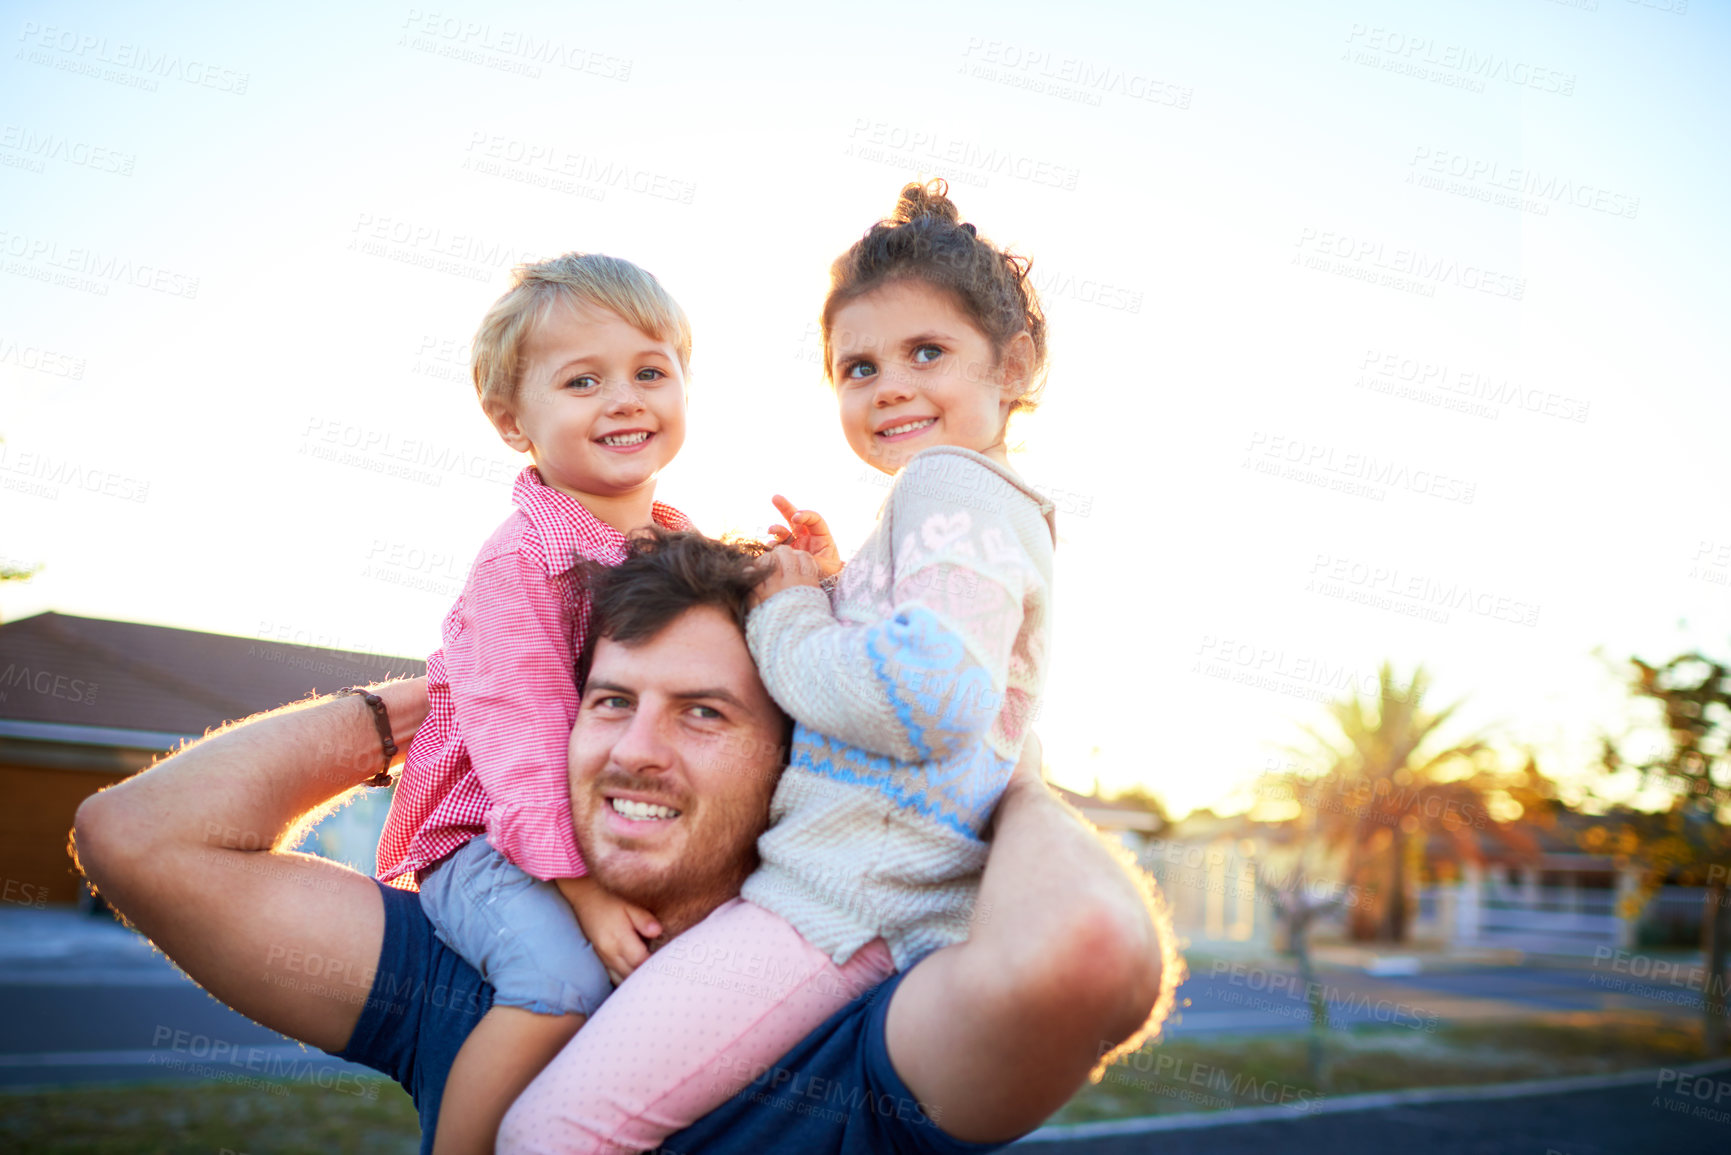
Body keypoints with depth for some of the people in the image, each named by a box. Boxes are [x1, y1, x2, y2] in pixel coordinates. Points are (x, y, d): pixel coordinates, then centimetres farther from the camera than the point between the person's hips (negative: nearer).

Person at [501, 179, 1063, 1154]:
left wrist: (785, 624, -12)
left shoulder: (949, 484, -9)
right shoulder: (992, 506, 24)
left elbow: (931, 699, -27)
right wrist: (828, 593, 20)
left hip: (843, 892, -12)